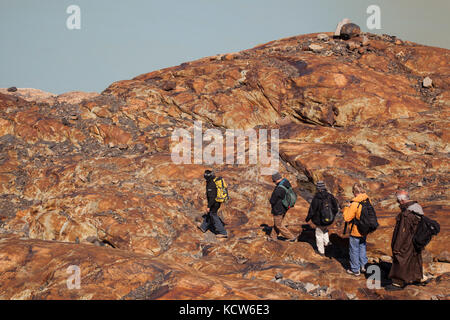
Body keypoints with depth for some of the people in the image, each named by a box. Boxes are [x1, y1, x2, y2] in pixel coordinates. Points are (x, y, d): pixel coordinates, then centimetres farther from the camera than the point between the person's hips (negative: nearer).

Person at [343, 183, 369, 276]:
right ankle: (363, 266, 38)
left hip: (356, 232, -7)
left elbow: (347, 218, -22)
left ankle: (355, 270, 23)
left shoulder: (355, 204, -28)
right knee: (362, 247, 27)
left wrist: (345, 209, -5)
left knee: (354, 250, 11)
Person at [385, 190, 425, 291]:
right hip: (416, 243, 9)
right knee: (415, 259, 23)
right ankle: (417, 279, 39)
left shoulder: (406, 214, -29)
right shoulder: (417, 208, 1)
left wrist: (396, 248, -19)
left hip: (406, 244, -9)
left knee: (400, 261, 3)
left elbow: (402, 233, -27)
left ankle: (398, 283, 13)